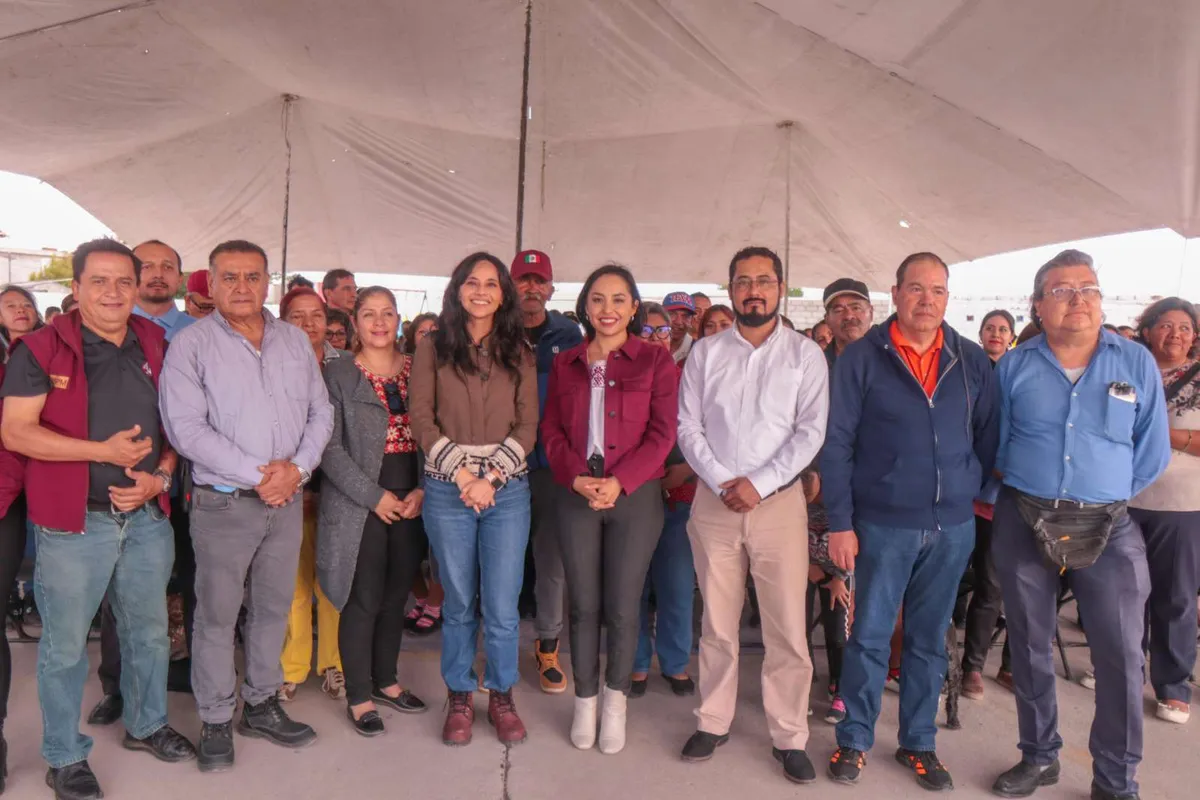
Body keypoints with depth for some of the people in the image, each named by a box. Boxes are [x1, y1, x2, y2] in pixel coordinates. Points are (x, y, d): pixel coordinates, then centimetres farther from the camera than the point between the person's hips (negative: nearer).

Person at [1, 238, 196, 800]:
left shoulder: (156, 347, 5)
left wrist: (161, 476, -6)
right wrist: (103, 451, -20)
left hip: (147, 516, 4)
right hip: (74, 522, -4)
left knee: (149, 632, 17)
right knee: (65, 646, 9)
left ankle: (147, 726, 38)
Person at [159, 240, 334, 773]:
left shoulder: (295, 340, 7)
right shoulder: (191, 344, -7)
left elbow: (320, 412, 7)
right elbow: (186, 428, -15)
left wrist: (297, 465, -9)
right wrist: (257, 474, -18)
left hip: (287, 500, 4)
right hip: (224, 503, -4)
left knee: (274, 607, 15)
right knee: (217, 615, 7)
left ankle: (262, 705, 32)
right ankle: (216, 721, 24)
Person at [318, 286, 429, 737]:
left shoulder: (418, 370, 8)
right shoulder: (338, 374, -2)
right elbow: (329, 447, -9)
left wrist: (421, 490, -6)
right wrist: (375, 496, -14)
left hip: (412, 502, 4)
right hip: (359, 504, -4)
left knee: (396, 597, 13)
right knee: (364, 601, 2)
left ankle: (385, 682, 31)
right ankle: (358, 697, 18)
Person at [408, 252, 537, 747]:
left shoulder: (518, 354, 8)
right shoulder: (433, 349, 5)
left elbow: (527, 426, 2)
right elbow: (421, 419, -2)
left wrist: (490, 477, -10)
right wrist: (462, 474, -11)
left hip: (508, 489, 1)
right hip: (447, 489, 0)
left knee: (502, 605, 2)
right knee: (458, 603, 9)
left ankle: (501, 696, 22)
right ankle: (459, 697, 26)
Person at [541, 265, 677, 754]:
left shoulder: (655, 360, 0)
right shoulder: (565, 363, 9)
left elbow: (663, 432, -6)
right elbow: (551, 430, 5)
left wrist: (619, 482, -16)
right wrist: (576, 476, -12)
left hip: (636, 495, -2)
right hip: (575, 496, 2)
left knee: (622, 606, 4)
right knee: (583, 604, 8)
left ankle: (615, 701, 27)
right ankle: (585, 701, 25)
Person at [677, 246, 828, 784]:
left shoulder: (805, 355, 2)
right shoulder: (705, 353, 6)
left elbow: (811, 432, -5)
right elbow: (688, 427, 2)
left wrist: (759, 484, -14)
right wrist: (721, 482, -10)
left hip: (779, 501, -1)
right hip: (714, 500, 1)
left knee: (787, 628, 3)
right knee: (717, 623, 11)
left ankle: (789, 738, 18)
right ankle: (713, 723, 26)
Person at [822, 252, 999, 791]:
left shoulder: (972, 361, 4)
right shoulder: (861, 358, -5)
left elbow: (989, 438, 9)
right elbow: (836, 444, -7)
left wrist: (980, 496, 1)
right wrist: (840, 522, -10)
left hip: (954, 526, 3)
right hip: (883, 524, -3)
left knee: (929, 640, 15)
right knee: (870, 637, 7)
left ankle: (918, 743, 31)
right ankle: (854, 740, 24)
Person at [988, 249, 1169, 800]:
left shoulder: (1137, 363, 1)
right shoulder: (1013, 366, 1)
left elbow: (1152, 453, 5)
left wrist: (1103, 495, 6)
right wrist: (1032, 489, 5)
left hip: (1108, 527, 0)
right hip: (1023, 523, 1)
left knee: (1121, 654, 0)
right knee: (1029, 645, 10)